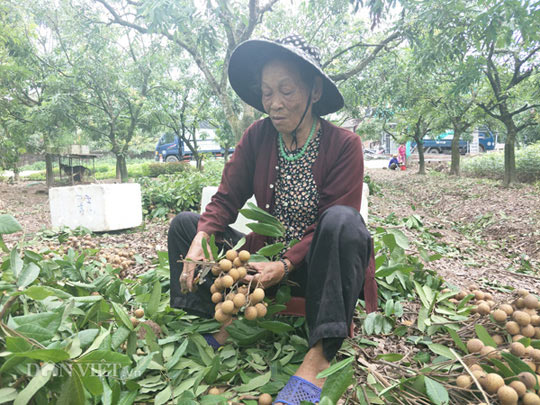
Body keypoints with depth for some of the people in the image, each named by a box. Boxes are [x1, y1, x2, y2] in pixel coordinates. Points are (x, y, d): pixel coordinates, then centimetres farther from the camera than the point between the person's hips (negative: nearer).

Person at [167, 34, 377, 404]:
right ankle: (221, 325, -14)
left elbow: (330, 221, -18)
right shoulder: (257, 137, -2)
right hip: (268, 257, 4)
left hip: (319, 267, -3)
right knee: (185, 223, -6)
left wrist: (286, 265, -31)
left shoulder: (343, 144, -12)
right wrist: (200, 240, -27)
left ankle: (319, 356, -31)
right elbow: (226, 199, -8)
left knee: (343, 220, -36)